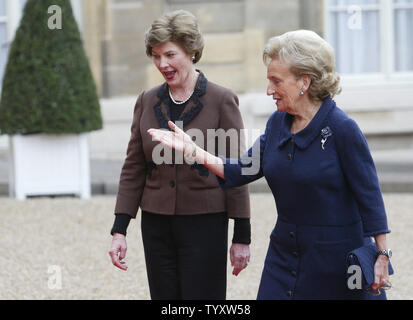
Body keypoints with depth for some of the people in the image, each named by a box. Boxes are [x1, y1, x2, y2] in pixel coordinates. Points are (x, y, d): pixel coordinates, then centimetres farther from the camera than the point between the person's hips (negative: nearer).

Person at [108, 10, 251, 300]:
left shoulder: (221, 100, -6)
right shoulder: (147, 102, 7)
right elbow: (133, 169, 9)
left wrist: (242, 236, -6)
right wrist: (119, 230, 3)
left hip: (205, 224, -4)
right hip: (156, 226, 4)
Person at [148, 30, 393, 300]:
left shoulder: (342, 129, -16)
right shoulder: (278, 122, 5)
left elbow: (370, 196, -13)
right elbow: (243, 171, 8)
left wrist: (381, 255, -12)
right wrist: (191, 149, 0)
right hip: (285, 255, 6)